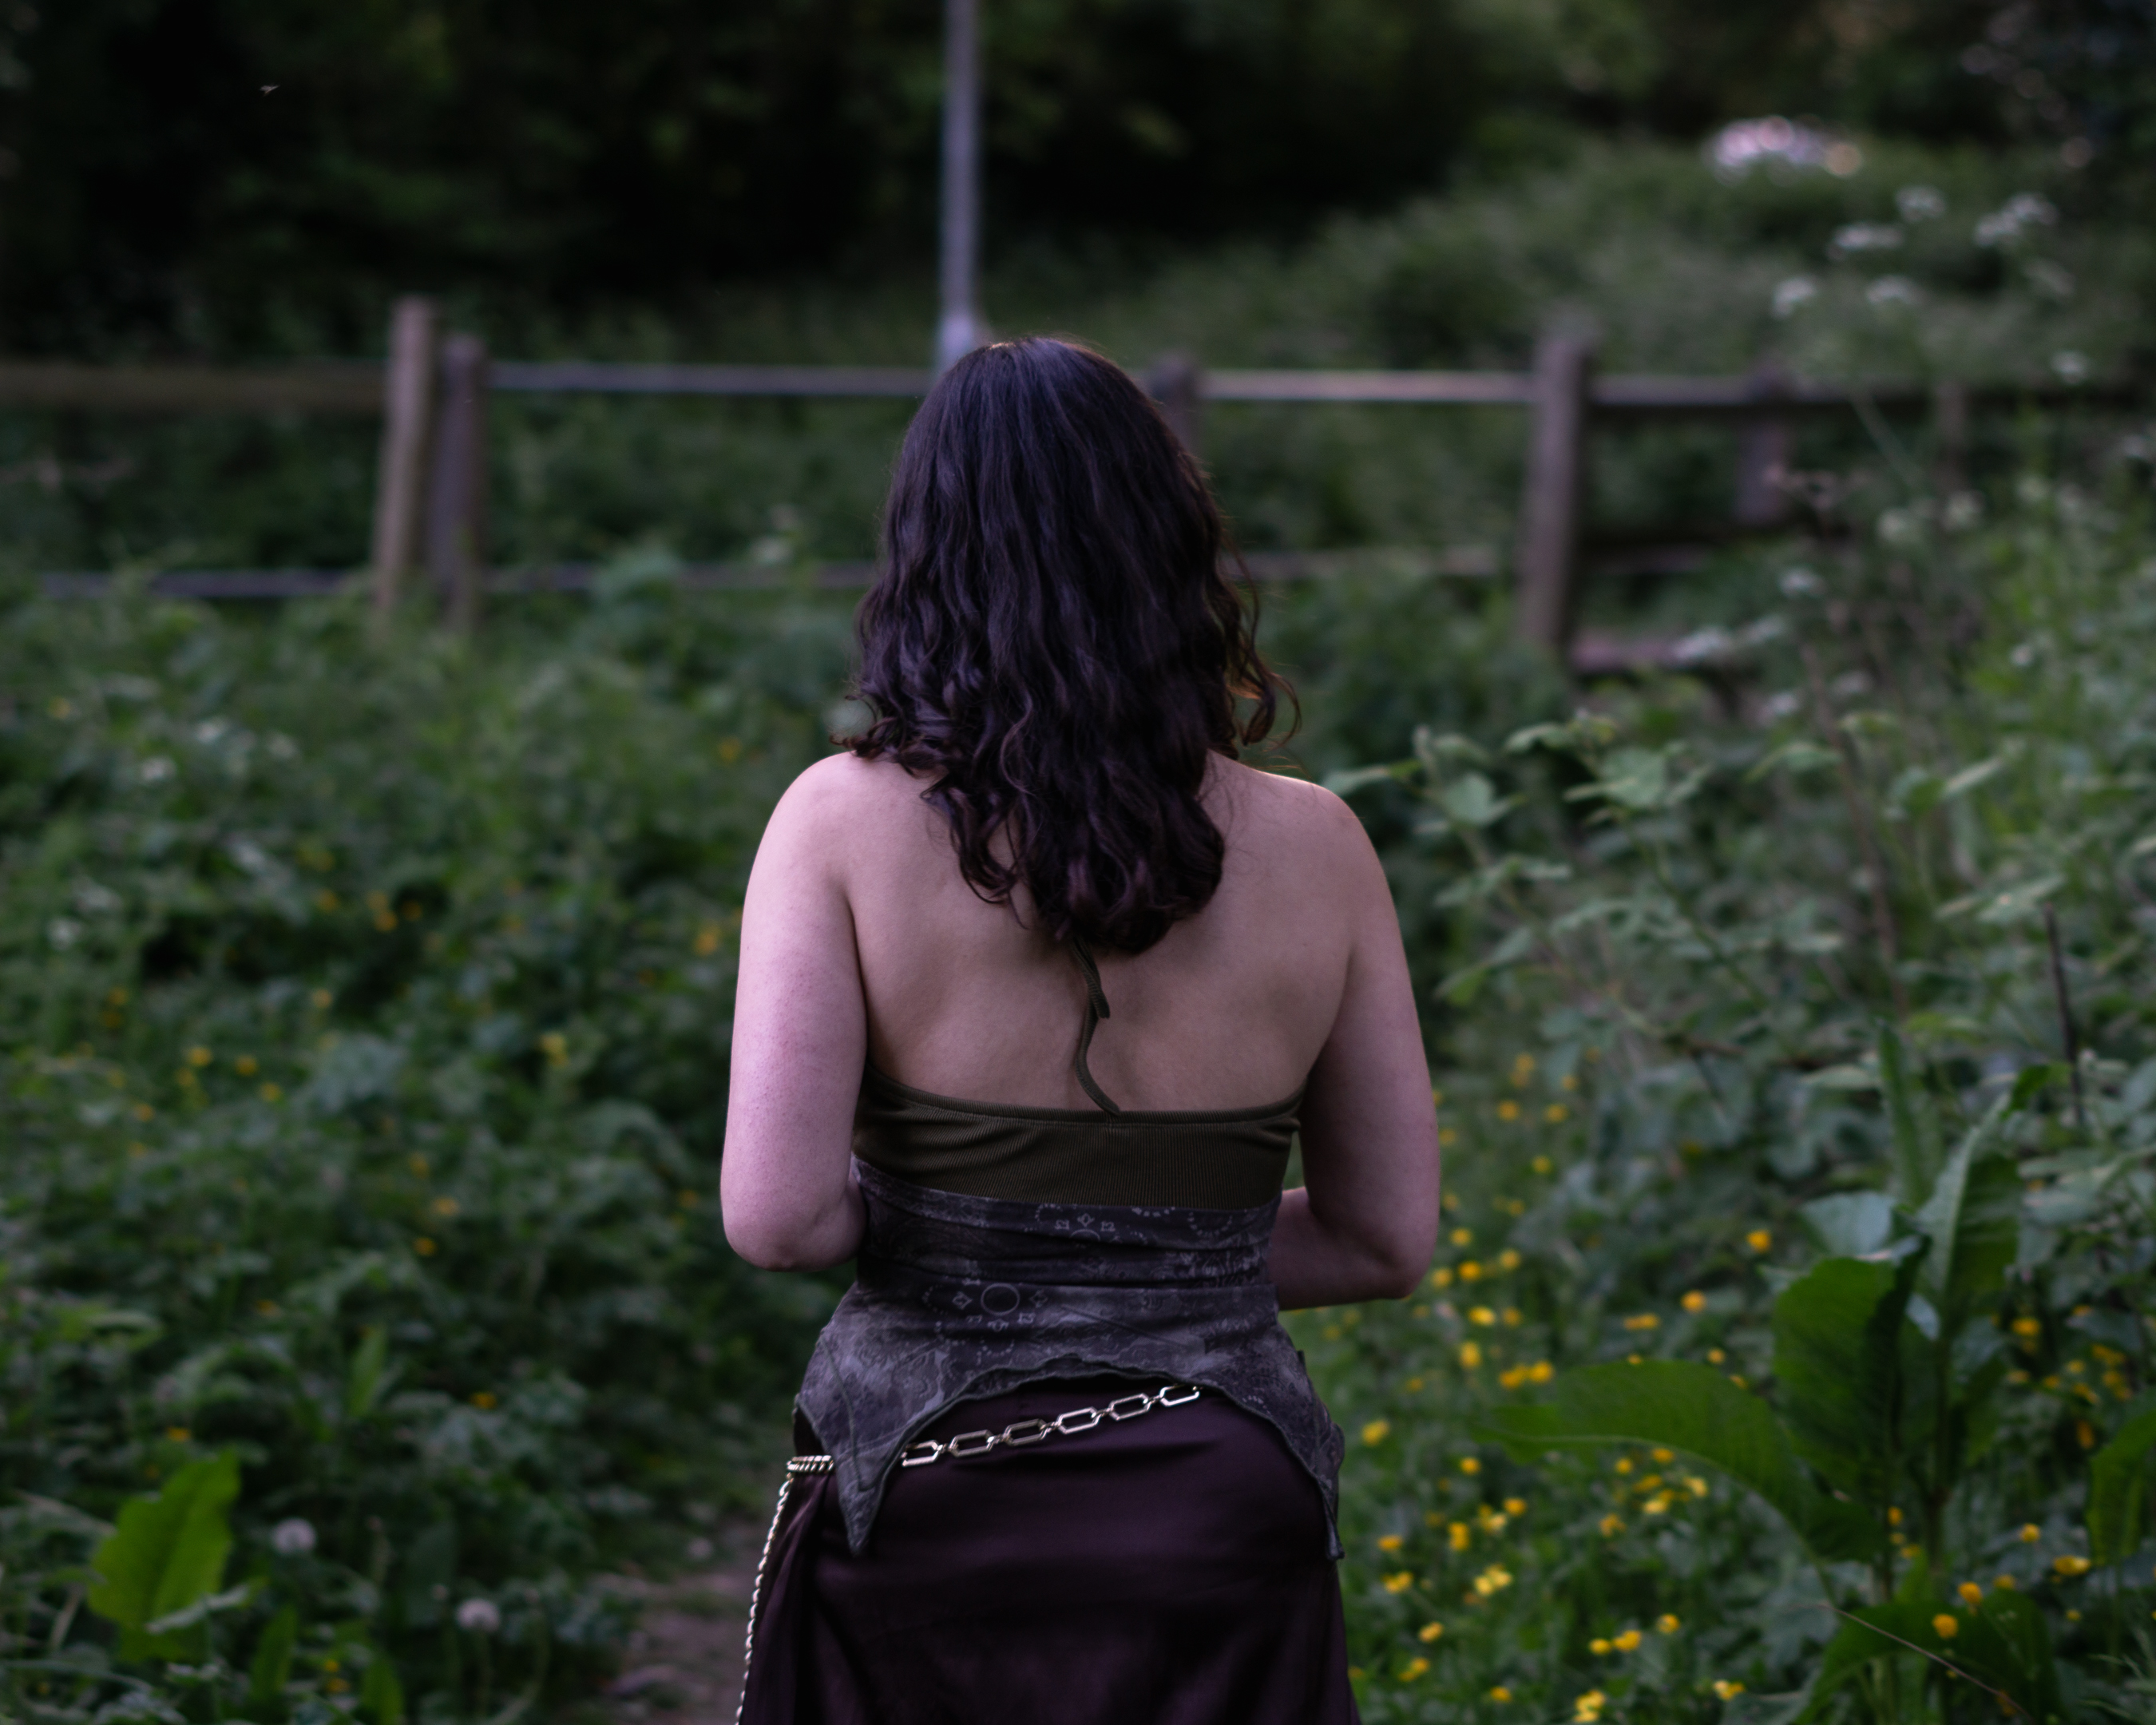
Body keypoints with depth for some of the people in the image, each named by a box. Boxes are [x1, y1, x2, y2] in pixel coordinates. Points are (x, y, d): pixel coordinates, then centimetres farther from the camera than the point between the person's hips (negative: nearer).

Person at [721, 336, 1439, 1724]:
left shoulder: (846, 823, -10)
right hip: (1217, 1518, 1)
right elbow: (1389, 1240, 3)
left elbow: (777, 1217, -17)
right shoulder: (1312, 850, -4)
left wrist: (934, 1222, 4)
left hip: (922, 1517, -1)